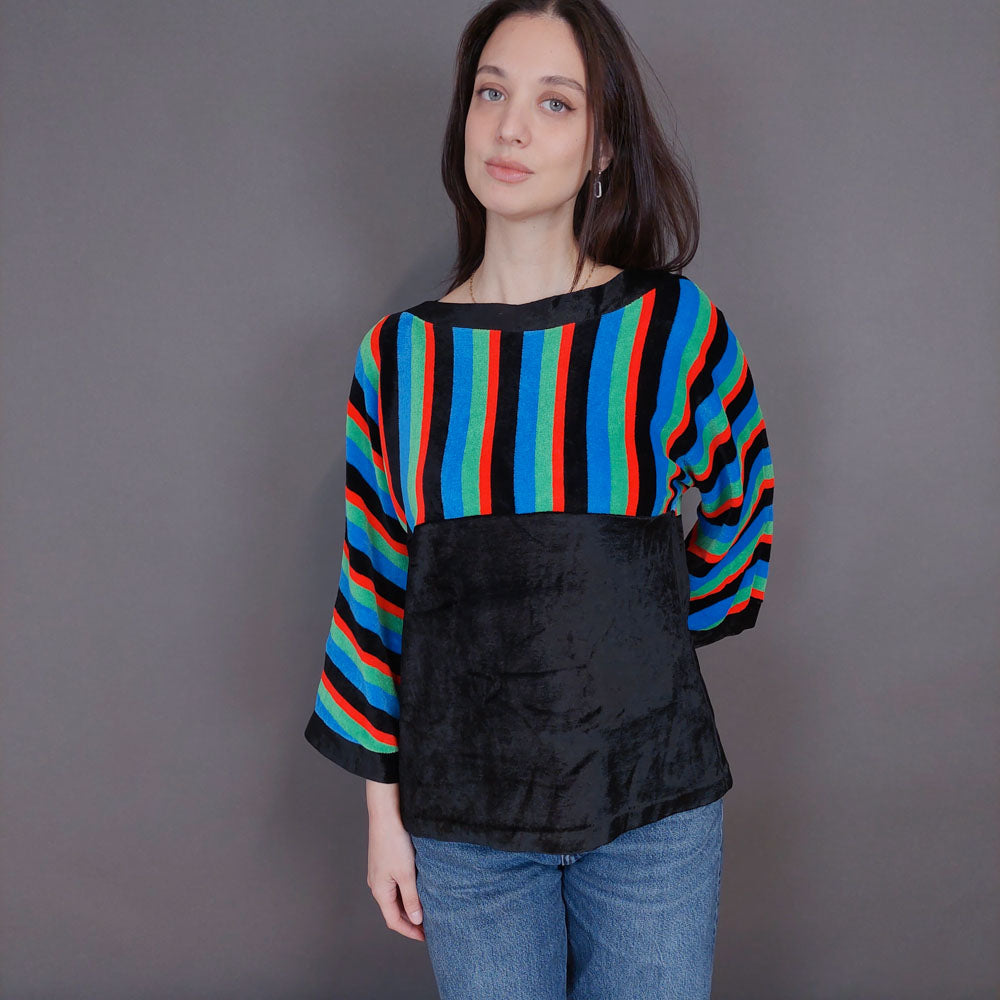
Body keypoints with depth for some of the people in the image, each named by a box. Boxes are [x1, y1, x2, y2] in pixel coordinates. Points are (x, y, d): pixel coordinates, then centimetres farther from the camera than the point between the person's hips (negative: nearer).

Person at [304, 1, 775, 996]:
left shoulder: (673, 327, -6)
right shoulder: (397, 353, -2)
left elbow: (739, 505, 12)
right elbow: (375, 587, 3)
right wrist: (382, 805, 4)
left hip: (650, 801, -1)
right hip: (462, 815, 1)